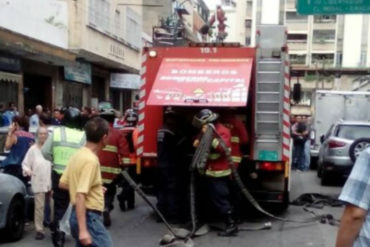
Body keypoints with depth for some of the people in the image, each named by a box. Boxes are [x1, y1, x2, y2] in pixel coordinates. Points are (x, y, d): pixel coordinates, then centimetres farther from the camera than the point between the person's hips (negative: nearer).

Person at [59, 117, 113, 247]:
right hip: (89, 217, -10)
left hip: (80, 215, 10)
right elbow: (80, 196, -26)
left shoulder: (78, 155, 8)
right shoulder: (90, 160, -20)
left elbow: (63, 183, 17)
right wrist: (83, 230, -28)